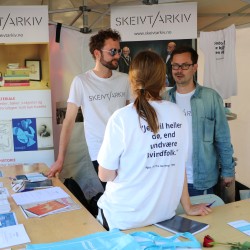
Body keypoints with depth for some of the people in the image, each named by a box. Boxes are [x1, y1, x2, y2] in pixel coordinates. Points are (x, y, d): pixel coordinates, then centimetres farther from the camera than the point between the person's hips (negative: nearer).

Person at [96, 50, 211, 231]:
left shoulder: (121, 118, -17)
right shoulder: (178, 114, -4)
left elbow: (105, 175, -11)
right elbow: (179, 166, 3)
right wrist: (188, 207, 15)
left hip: (124, 219, -4)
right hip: (164, 214, 4)